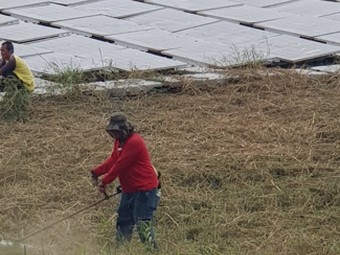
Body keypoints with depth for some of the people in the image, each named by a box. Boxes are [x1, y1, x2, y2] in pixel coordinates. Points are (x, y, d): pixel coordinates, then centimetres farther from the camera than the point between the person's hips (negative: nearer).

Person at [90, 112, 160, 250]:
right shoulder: (119, 141, 10)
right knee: (123, 222, 17)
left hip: (144, 189, -10)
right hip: (128, 190, 10)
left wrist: (104, 181, -12)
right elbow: (112, 160, 14)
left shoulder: (134, 142, -21)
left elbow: (120, 165, -20)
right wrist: (96, 172, 2)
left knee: (143, 224, -15)